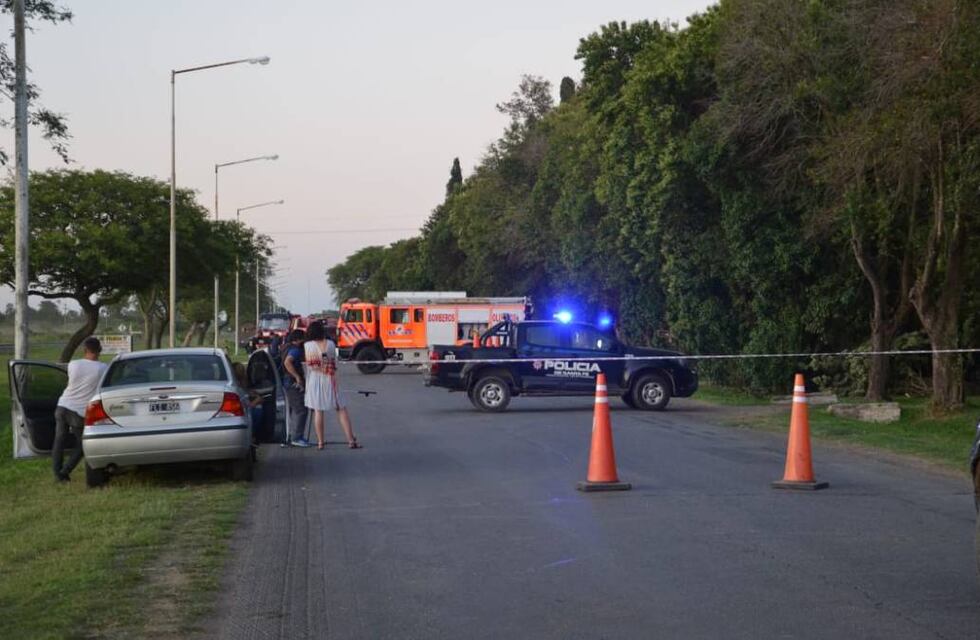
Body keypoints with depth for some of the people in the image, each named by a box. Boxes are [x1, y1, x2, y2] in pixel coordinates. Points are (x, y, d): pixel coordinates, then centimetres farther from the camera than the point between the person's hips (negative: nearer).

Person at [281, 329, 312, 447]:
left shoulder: (289, 348, 16)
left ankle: (292, 437, 20)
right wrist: (297, 377, -31)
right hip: (293, 384, -11)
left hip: (290, 384, 11)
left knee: (294, 411, 16)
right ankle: (296, 437, -10)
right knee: (301, 410, -9)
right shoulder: (295, 350, -16)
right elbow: (287, 362, -32)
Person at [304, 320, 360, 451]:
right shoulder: (330, 344, -1)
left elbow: (308, 363, 1)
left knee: (317, 411, 5)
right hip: (330, 380, 1)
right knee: (341, 409, 4)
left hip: (314, 380, -1)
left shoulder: (307, 345, -6)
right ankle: (351, 440, 1)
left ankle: (320, 442, 5)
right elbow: (335, 363, 4)